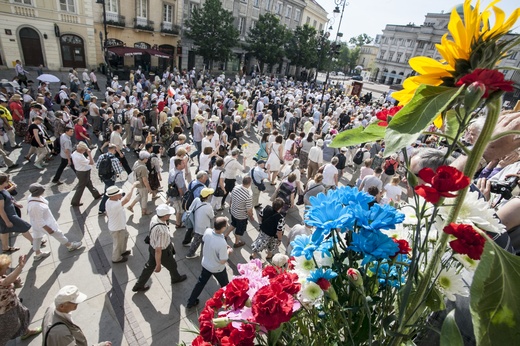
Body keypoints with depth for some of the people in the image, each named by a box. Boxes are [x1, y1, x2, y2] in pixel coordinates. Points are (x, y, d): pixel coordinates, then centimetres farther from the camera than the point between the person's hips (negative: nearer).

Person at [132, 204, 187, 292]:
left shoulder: (155, 218, -19)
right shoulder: (162, 231, -43)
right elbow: (158, 250, -33)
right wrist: (158, 265, -19)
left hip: (152, 246, 7)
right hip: (162, 252, -6)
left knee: (150, 266, 28)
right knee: (172, 265, 24)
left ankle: (139, 285, 46)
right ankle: (176, 278, 55)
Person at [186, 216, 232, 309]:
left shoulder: (207, 231, -22)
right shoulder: (222, 243, -40)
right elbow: (223, 261, -27)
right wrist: (228, 251, -8)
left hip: (205, 263, 5)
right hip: (217, 268, -5)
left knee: (201, 282, 28)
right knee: (225, 284, 24)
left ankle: (191, 302, 44)